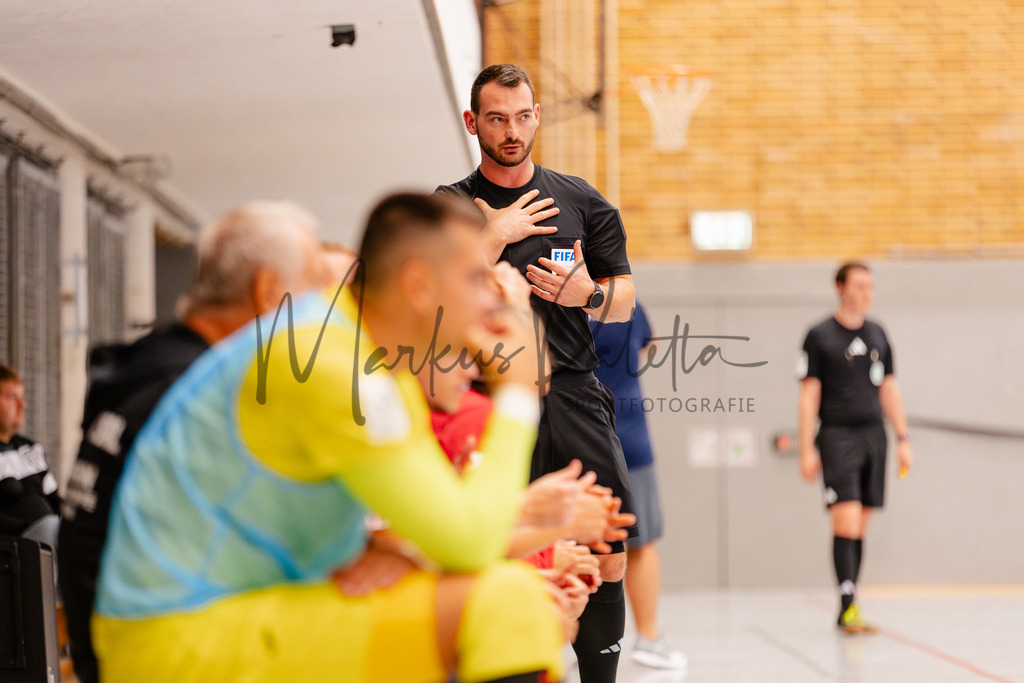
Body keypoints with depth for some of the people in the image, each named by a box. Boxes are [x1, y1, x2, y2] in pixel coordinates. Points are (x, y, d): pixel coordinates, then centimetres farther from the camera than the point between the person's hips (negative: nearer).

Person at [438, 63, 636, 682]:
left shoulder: (582, 202, 12)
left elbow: (624, 300, 15)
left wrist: (588, 294, -6)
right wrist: (494, 238, -10)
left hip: (575, 398, 2)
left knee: (607, 563, -3)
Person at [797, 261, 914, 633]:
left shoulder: (878, 335, 13)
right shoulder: (820, 335, -2)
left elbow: (889, 390, 18)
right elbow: (809, 395, -3)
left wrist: (903, 439, 11)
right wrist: (806, 449, -8)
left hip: (873, 435, 5)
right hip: (837, 436, -5)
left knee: (860, 527, 6)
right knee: (846, 521, -14)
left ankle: (849, 609, 12)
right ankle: (847, 606, -14)